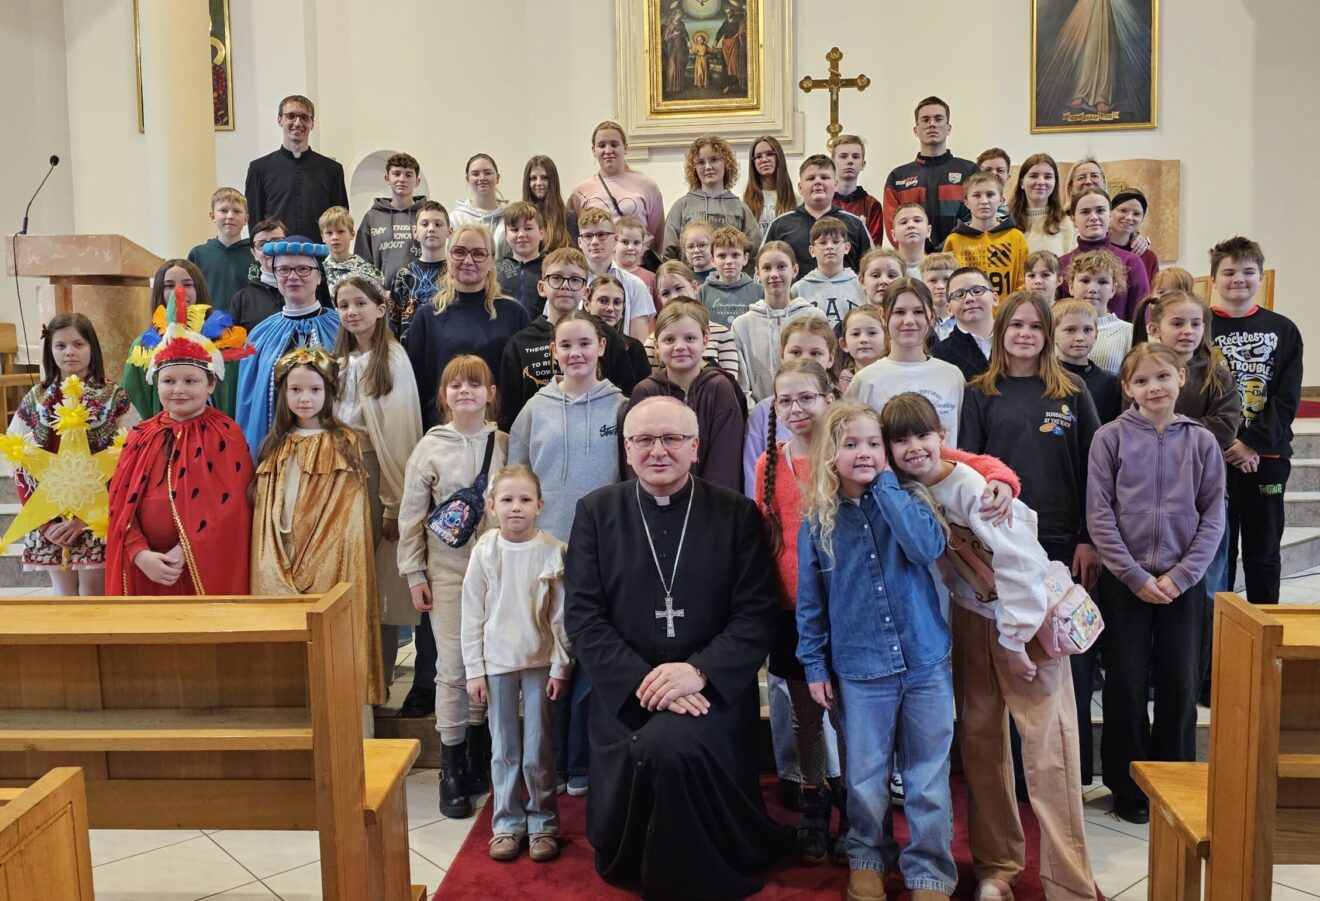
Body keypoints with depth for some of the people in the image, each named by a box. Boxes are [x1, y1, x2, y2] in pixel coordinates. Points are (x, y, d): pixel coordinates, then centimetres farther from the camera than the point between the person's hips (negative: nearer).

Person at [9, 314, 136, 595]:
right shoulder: (34, 400, 4)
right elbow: (21, 466, 4)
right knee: (62, 592, 12)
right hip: (49, 519, 3)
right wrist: (45, 522, -6)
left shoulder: (115, 397, -4)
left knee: (94, 593, 2)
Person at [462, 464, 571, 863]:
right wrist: (474, 670, -1)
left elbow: (561, 616, -4)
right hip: (497, 663, 1)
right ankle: (507, 823, 25)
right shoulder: (484, 552, -5)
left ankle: (543, 823, 22)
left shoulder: (553, 551, -9)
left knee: (538, 751, 6)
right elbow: (472, 616, 0)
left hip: (540, 662, -1)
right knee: (504, 750, 11)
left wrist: (560, 667, -4)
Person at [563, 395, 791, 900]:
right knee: (618, 857, -9)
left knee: (671, 745, -33)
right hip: (625, 694, 2)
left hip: (712, 686, -1)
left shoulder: (736, 514, 2)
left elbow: (756, 614, -5)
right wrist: (642, 679, -16)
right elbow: (583, 615, -3)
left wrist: (699, 670, -20)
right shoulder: (596, 511, 4)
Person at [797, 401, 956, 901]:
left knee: (929, 776, 9)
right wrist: (814, 665, 3)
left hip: (926, 660, 0)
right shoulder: (817, 521, -2)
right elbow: (810, 600, 3)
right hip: (859, 668, 0)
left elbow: (928, 546, -22)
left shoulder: (903, 499, -2)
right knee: (865, 775, 13)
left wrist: (886, 484, -17)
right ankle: (867, 857, 35)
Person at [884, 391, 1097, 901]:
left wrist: (1016, 640, -17)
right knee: (980, 743, 10)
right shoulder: (906, 492, -4)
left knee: (1047, 752, -6)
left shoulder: (973, 486, -23)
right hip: (971, 620, 6)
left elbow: (1021, 562, -23)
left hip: (1027, 621, -6)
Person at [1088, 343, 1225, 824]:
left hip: (1183, 582, 2)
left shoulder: (1201, 441, 2)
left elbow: (1213, 518, 1)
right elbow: (1099, 515, -7)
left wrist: (1179, 576, -9)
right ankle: (1128, 787, 19)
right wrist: (1137, 577, -11)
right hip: (1123, 581, -1)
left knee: (1181, 686, 7)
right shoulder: (1110, 437, -4)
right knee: (1126, 685, 5)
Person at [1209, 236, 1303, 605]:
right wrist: (1227, 445, -14)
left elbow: (1287, 399, -1)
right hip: (1212, 457, -1)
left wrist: (1253, 443, -12)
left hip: (1267, 456, 2)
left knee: (1263, 550, 10)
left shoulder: (1283, 331, 6)